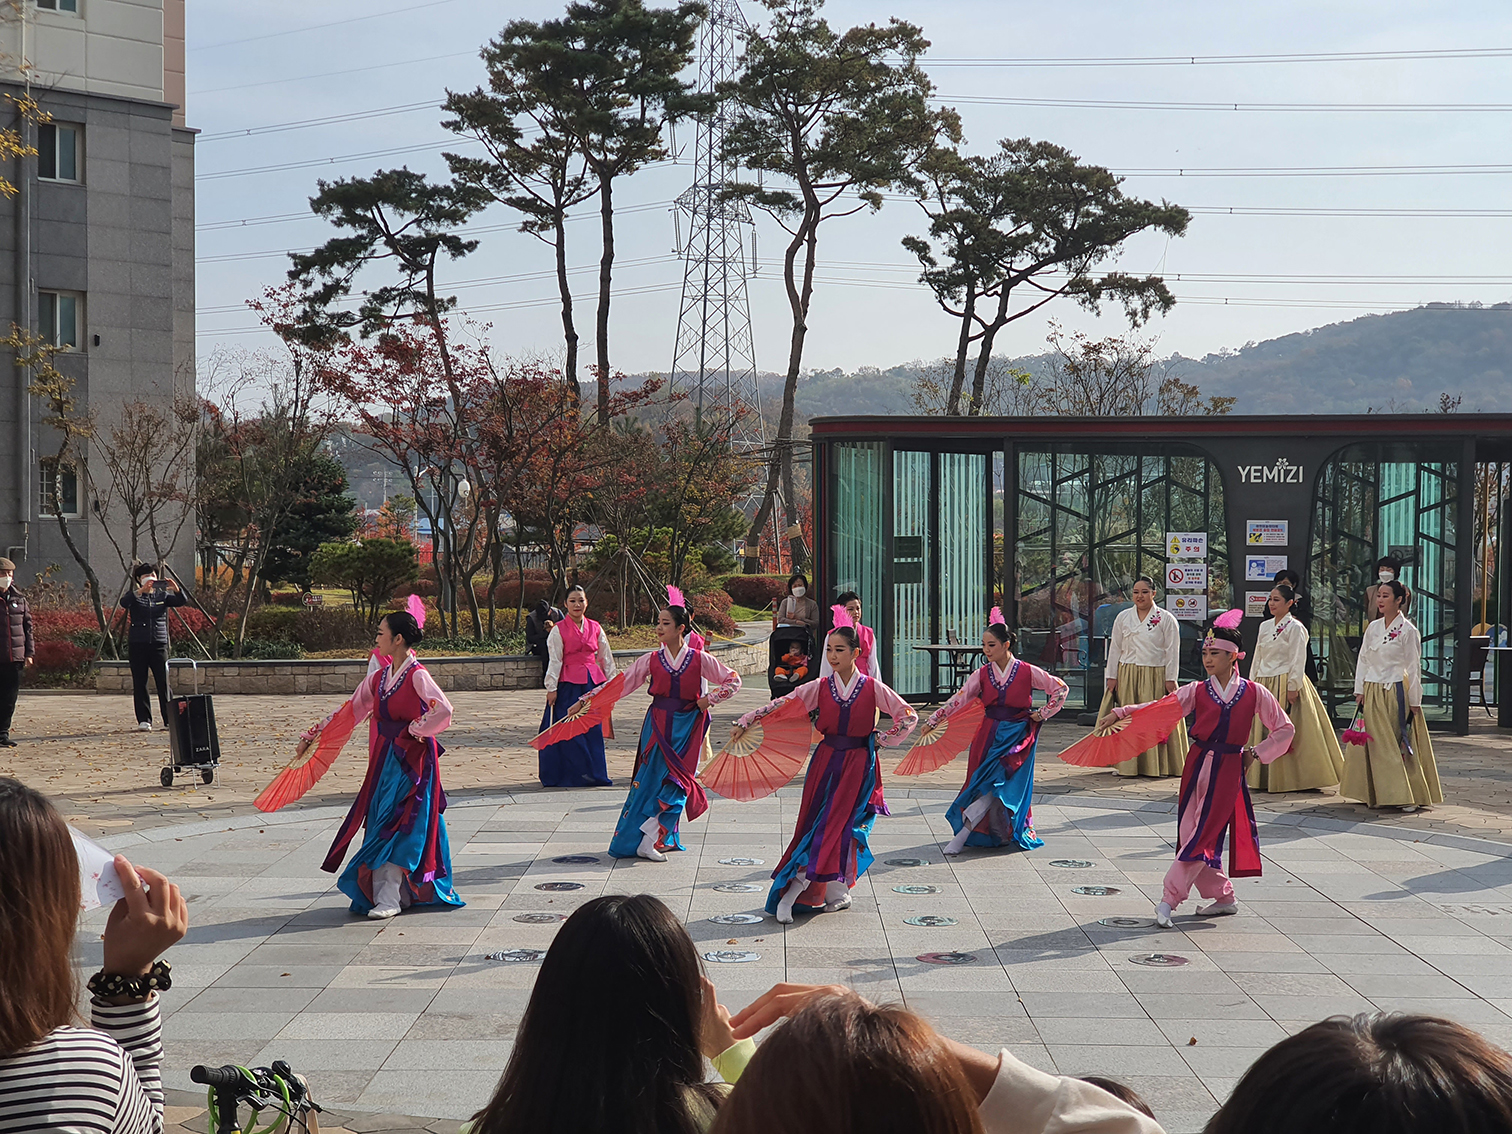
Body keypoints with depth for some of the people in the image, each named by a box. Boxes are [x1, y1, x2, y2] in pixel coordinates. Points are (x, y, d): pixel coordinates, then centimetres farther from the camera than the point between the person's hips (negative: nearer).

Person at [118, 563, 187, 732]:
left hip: (159, 643, 1)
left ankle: (169, 719, 1)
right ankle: (144, 720, 6)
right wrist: (140, 591, -32)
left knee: (164, 683, -3)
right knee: (140, 683, 1)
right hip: (137, 644, -1)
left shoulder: (162, 595, 12)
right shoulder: (134, 595, 5)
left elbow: (181, 602, -1)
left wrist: (176, 590, -22)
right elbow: (123, 603, -17)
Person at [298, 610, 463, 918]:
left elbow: (443, 709, -26)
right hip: (384, 760, 7)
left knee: (397, 826, -10)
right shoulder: (379, 679, 11)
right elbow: (349, 711, 19)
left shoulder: (416, 676, -12)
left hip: (412, 761, -7)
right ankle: (382, 894, 10)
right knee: (380, 823, 5)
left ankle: (390, 899, -9)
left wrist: (416, 730, -14)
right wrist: (312, 737, 19)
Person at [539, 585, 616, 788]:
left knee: (593, 729, 4)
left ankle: (593, 774, 14)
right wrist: (551, 688, -9)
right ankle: (572, 774, 5)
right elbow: (554, 660, -5)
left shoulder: (595, 628, 10)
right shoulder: (558, 630, -2)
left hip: (593, 682, 4)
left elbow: (606, 657, 15)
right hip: (568, 684, -4)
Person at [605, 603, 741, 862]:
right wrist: (587, 699, -3)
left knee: (678, 780, -9)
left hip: (687, 726, -1)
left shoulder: (699, 659, 0)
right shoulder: (651, 660, 3)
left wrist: (709, 699, -4)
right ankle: (646, 842, 3)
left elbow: (733, 680, 7)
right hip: (658, 724, 1)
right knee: (651, 779, -4)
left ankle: (659, 839, -4)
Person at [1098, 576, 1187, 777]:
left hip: (1155, 677, -3)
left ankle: (1157, 766, 7)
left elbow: (1172, 651, 0)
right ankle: (1127, 765, 7)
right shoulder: (1123, 618, 10)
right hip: (1127, 676, 3)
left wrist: (1170, 679, -5)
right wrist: (1111, 676, 7)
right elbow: (1115, 648, 12)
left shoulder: (1166, 619, 1)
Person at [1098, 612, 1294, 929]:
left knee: (1201, 836, -9)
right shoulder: (1197, 691, 6)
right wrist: (1120, 713, -17)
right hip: (1198, 765, 3)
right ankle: (1224, 897, 18)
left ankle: (1168, 900, -7)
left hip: (1229, 770, -3)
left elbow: (1285, 729, 11)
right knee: (1192, 835, 3)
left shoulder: (1254, 692, 2)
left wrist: (1256, 753, 3)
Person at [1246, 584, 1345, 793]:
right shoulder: (1264, 626, 15)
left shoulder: (1295, 627, -6)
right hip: (1264, 685, 7)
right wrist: (1252, 684, 13)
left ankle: (1291, 778, 0)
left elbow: (1298, 660, -11)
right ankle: (1265, 778, 12)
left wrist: (1293, 687, -16)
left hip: (1285, 684, -7)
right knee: (1262, 731, 6)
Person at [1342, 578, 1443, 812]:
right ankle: (1374, 793, 13)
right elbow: (1363, 660, 13)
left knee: (1400, 745, -4)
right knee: (1372, 743, 6)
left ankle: (1407, 795, 2)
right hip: (1372, 694, 6)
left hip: (1396, 693, -6)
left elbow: (1413, 667, -7)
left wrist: (1414, 701, -8)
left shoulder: (1407, 631, -7)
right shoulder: (1373, 628, 9)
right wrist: (1359, 690, 5)